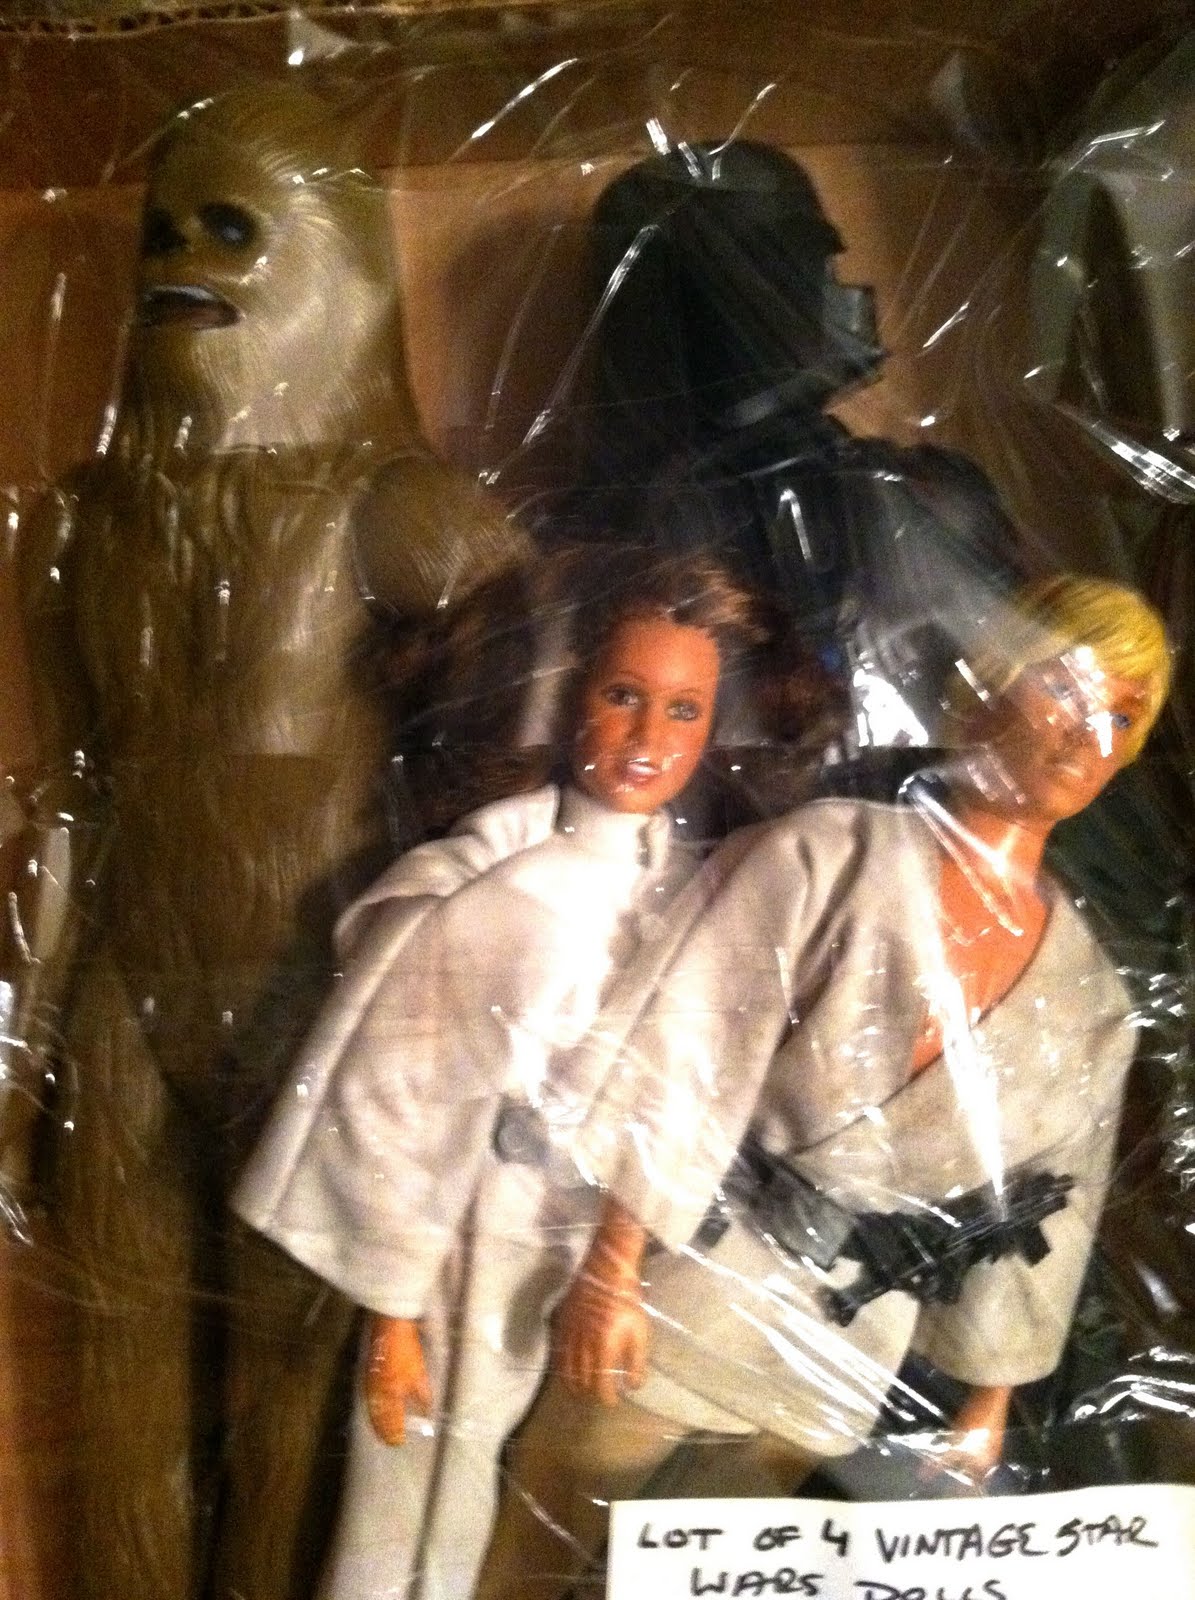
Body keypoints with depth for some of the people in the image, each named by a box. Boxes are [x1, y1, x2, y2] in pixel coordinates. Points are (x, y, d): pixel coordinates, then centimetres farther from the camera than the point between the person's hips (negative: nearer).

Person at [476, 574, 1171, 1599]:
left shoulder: (1088, 990, 4)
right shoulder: (831, 853, -11)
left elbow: (1046, 1207, 11)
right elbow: (683, 1058, -13)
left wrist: (992, 1395, 14)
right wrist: (614, 1268, -16)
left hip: (847, 1359, 4)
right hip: (695, 1289, -3)